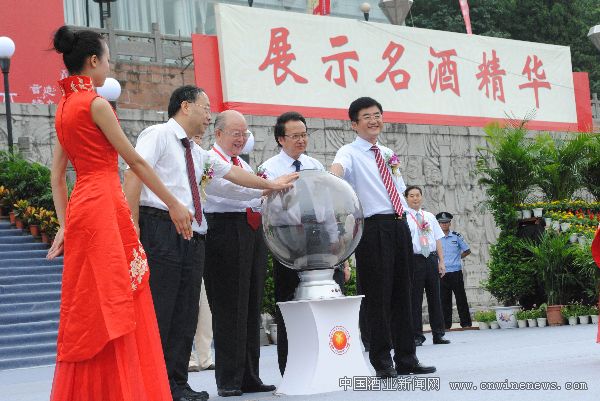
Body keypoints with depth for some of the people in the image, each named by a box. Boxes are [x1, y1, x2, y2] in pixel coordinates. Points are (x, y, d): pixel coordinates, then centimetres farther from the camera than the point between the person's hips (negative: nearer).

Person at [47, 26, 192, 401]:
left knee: (89, 310, 11)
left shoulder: (64, 107, 15)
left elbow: (57, 176, 15)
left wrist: (65, 224, 16)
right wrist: (174, 204, -2)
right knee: (110, 309, -7)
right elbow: (136, 161, -8)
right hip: (104, 207, -8)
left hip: (80, 209, 8)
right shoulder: (95, 103, -9)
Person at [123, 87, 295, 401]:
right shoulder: (158, 135, -1)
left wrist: (270, 185, 36)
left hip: (192, 237, 9)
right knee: (156, 312, -9)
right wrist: (133, 224, -18)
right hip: (161, 230, -8)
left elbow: (231, 172, 32)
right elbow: (134, 174, -11)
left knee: (185, 315, 7)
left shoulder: (198, 154, 24)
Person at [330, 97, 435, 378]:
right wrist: (334, 178, -49)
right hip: (374, 228, -7)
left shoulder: (388, 154, 19)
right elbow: (339, 166, -28)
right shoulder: (350, 153, -3)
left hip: (399, 225, 7)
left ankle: (406, 359, 16)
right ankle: (382, 363, 3)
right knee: (378, 296, -5)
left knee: (402, 294, 10)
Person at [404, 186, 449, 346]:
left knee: (434, 296, 7)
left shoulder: (430, 217, 16)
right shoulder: (404, 217, 1)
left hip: (432, 258, 5)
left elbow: (438, 240, 14)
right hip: (414, 259, -4)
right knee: (415, 297, -3)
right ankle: (417, 336, 3)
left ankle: (438, 334, 13)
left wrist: (441, 261, 7)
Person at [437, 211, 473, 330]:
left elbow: (467, 251, 11)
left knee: (461, 298, 1)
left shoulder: (456, 236, 3)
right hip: (442, 272, 1)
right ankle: (446, 324, 9)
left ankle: (466, 323, 6)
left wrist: (457, 258, 6)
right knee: (444, 300, 4)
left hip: (456, 272, -1)